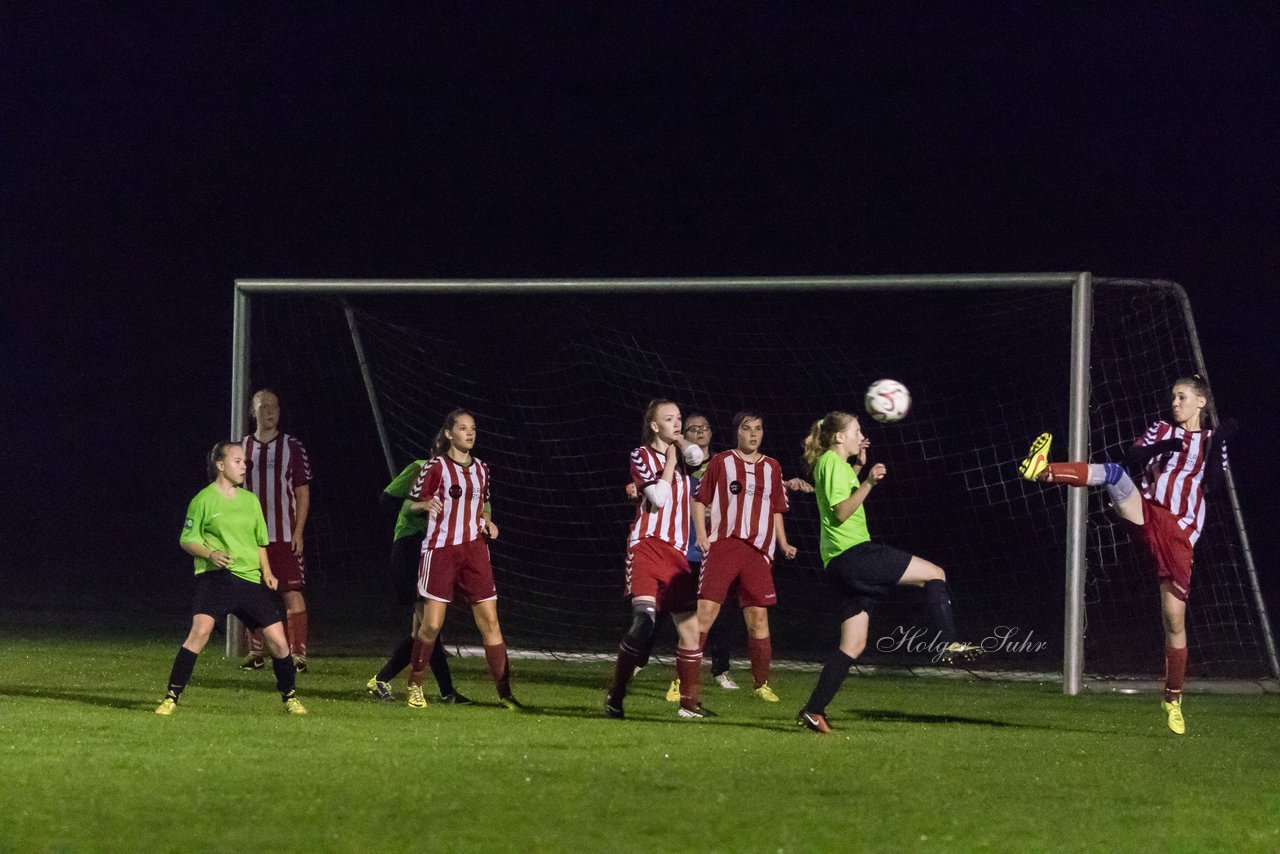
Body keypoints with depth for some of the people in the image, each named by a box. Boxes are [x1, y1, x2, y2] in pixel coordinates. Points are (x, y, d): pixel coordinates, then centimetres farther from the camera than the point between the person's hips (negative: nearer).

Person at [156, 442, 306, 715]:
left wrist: (266, 572, 11)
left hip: (250, 579, 5)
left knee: (277, 639, 0)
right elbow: (187, 540, 1)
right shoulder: (204, 500, -1)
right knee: (200, 629, -25)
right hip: (215, 576, -5)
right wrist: (210, 554, -16)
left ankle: (290, 697, 21)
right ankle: (172, 697, -18)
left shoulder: (250, 501, 16)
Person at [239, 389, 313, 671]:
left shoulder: (292, 447, 2)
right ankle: (255, 653, 15)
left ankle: (298, 654, -7)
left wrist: (298, 532, -7)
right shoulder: (243, 448, 9)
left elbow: (302, 492, 1)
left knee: (292, 592, -8)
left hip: (285, 536, -3)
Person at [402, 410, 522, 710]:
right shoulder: (436, 467, -3)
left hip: (474, 548, 4)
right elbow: (411, 504, 0)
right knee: (431, 624, -6)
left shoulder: (481, 469, 12)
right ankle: (415, 685, 12)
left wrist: (488, 522, 6)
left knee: (490, 621, -2)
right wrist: (426, 504, -22)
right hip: (439, 549, -4)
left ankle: (505, 692, 2)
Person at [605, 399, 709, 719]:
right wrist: (669, 461, -3)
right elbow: (658, 497, -12)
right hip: (647, 547, -6)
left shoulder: (681, 455, 17)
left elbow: (697, 456, -8)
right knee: (644, 620, -22)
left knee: (690, 626, 3)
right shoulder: (642, 455, 2)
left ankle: (689, 703, 13)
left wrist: (678, 440, 5)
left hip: (677, 554, 6)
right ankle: (615, 695, -14)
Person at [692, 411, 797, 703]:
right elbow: (699, 500, 5)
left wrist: (783, 543, 9)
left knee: (759, 618, 2)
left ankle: (761, 684, 14)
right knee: (705, 613, -11)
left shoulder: (772, 467, 14)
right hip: (722, 546, -3)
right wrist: (702, 535, -8)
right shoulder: (721, 462, 4)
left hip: (758, 552, 3)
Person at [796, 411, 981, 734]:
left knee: (854, 645, 8)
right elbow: (842, 512, -17)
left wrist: (859, 467, 32)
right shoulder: (832, 463, -7)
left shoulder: (834, 463, 23)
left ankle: (813, 710, 3)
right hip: (852, 552, -10)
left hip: (840, 565, 10)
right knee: (935, 574, -7)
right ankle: (949, 644, -12)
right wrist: (868, 482, -26)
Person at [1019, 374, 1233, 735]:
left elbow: (1211, 483, -5)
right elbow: (1131, 458, -4)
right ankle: (1042, 471, -53)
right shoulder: (1161, 430, 14)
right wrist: (1159, 447, -20)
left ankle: (1173, 699, 15)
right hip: (1144, 513, 0)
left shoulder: (1212, 440, 13)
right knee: (1113, 472, -30)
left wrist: (1220, 444, -13)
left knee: (1175, 619, 0)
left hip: (1178, 534, 0)